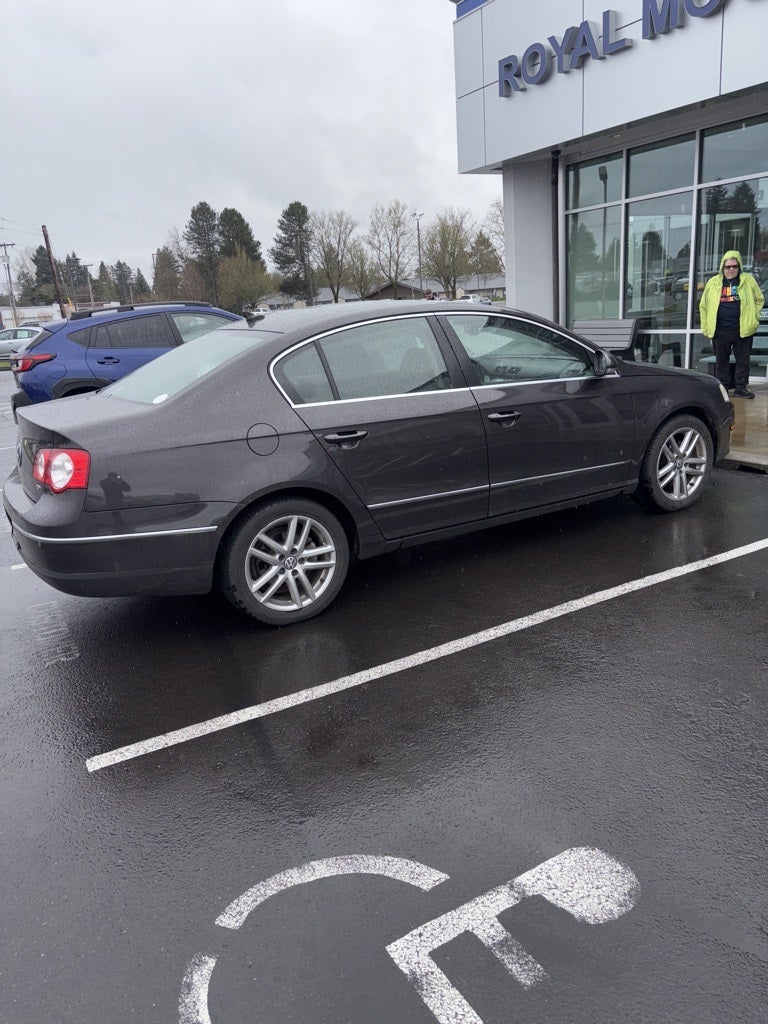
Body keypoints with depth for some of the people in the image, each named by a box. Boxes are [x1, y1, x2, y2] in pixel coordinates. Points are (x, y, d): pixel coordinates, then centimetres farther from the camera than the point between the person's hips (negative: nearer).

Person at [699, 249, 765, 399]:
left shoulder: (749, 281, 4)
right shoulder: (713, 282, 5)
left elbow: (759, 300, 13)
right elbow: (704, 305, 9)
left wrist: (753, 318, 2)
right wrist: (705, 327, 4)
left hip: (743, 330, -1)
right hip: (720, 330, 1)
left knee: (743, 361, 3)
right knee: (721, 361, 8)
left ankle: (741, 388, 11)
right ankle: (723, 387, 18)